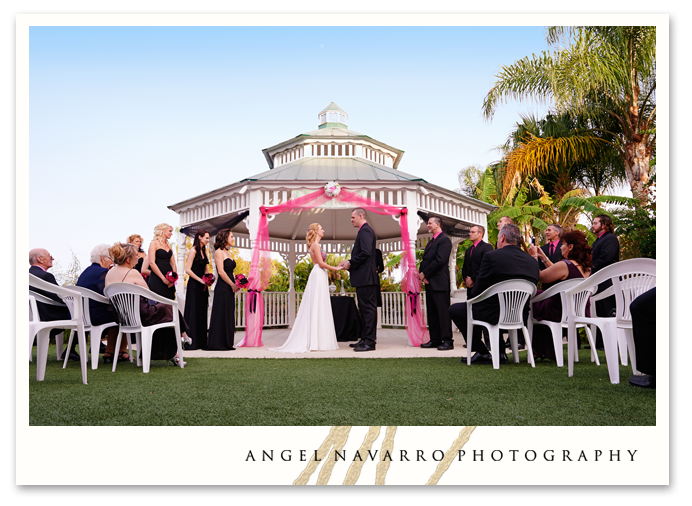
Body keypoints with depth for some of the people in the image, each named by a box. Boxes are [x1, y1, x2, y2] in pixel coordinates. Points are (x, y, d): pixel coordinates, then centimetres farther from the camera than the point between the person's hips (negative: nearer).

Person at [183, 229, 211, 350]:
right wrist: (200, 280, -15)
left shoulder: (203, 251, 15)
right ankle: (191, 342, -4)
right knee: (193, 312, -6)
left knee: (202, 312, 7)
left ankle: (201, 342, 11)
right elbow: (188, 270, -15)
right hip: (194, 285, -8)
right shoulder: (193, 251, -9)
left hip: (202, 285, 8)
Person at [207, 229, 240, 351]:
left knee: (229, 315, 10)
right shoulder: (219, 252, -9)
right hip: (222, 288, -9)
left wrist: (236, 283, 5)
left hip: (230, 288, 9)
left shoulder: (228, 253, 18)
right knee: (221, 315, -5)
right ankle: (218, 344, 0)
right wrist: (232, 285, -13)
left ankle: (227, 343, 14)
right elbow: (221, 272, -16)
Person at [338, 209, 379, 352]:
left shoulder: (365, 231, -13)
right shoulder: (365, 230, 20)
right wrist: (348, 262, 12)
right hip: (364, 277, 11)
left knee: (368, 308, -8)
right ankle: (366, 339, 21)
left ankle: (370, 342, -7)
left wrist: (350, 263, -14)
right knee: (365, 309, 14)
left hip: (366, 277, -11)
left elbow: (366, 253, -24)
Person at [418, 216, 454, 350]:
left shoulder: (444, 240, -7)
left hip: (439, 282, -9)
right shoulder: (430, 242, 23)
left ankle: (447, 341, -7)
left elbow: (440, 260, -16)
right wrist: (422, 274, 0)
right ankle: (435, 339, 13)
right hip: (429, 282, 9)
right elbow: (425, 260, 20)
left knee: (443, 312, -8)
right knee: (432, 313, 9)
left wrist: (425, 273, -12)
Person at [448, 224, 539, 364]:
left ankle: (482, 353, 10)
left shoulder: (492, 256, -13)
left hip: (495, 314, -7)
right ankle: (500, 352, 28)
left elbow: (478, 290, -9)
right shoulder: (533, 262, 4)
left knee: (454, 309, 13)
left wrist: (472, 294, 14)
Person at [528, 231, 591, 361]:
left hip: (561, 314, -8)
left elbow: (538, 277, -13)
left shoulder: (564, 265, -23)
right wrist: (544, 257, 23)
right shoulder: (585, 267, 4)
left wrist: (534, 257, -1)